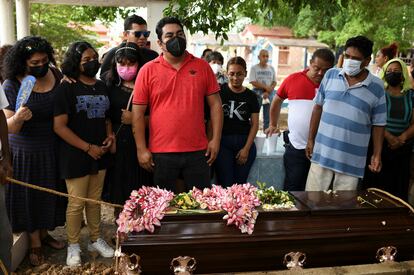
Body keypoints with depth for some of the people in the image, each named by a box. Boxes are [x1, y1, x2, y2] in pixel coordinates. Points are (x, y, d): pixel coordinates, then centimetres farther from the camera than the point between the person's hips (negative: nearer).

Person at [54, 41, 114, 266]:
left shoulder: (102, 87, 10)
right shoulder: (67, 88, -8)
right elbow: (59, 126, -13)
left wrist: (109, 135, 2)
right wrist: (88, 147, -15)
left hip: (100, 154, 5)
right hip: (76, 155, -5)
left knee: (95, 200, 15)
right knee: (76, 203, 2)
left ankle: (95, 240, 30)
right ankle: (73, 246, 21)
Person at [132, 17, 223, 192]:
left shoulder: (202, 67, 5)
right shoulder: (148, 70, 0)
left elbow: (215, 104, 6)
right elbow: (138, 112, 0)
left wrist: (216, 139, -1)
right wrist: (141, 149, -4)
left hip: (198, 151, 1)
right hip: (161, 153, -1)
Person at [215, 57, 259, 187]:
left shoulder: (251, 96, 8)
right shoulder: (220, 91, 0)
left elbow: (255, 124, 7)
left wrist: (246, 148, -1)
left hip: (245, 143, 2)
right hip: (223, 142, -2)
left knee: (240, 184, 5)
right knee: (225, 185, -6)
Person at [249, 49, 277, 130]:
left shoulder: (271, 68, 8)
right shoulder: (254, 68, -1)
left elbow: (274, 82, 4)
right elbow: (253, 82, -10)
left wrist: (267, 92, -11)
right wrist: (266, 87, -12)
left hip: (269, 93, 3)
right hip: (257, 93, -3)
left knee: (267, 117, 6)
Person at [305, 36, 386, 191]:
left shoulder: (377, 88, -4)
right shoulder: (331, 75, 1)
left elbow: (378, 124, 2)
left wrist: (377, 154, -1)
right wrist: (310, 139, 7)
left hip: (352, 160, -1)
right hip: (322, 153, 2)